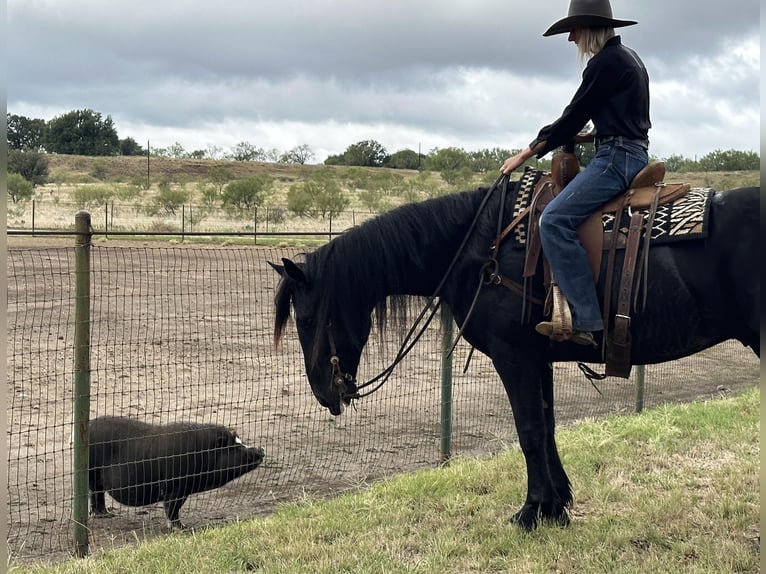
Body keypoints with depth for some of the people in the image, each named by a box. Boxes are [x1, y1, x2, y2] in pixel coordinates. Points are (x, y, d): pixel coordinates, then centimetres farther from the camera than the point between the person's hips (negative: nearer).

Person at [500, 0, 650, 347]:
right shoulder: (628, 59, 20)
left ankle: (584, 321, -25)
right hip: (634, 155, 11)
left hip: (616, 160, -11)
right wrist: (587, 136, 19)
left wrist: (525, 154, -4)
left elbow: (572, 118, -11)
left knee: (554, 220, -21)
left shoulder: (604, 63, -12)